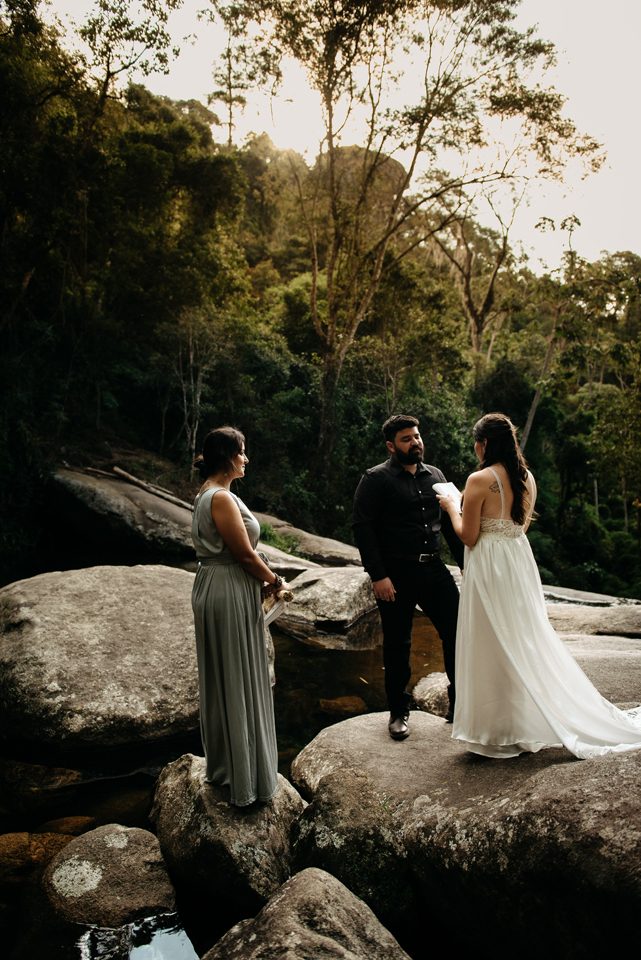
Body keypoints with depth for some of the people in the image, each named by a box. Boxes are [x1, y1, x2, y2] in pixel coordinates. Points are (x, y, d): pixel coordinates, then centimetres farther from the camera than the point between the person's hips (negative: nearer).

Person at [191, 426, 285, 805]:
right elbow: (245, 554, -19)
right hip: (230, 593, -10)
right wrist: (274, 581, -4)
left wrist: (264, 579, 9)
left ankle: (222, 765, 34)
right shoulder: (221, 498, -20)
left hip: (214, 589, 10)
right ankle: (247, 777, 15)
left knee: (219, 680, 18)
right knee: (239, 682, 1)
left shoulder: (208, 495, 12)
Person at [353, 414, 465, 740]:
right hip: (396, 575, -4)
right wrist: (378, 576, -17)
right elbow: (363, 528, -11)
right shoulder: (376, 479, -5)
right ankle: (399, 712, 25)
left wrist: (466, 563, 11)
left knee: (458, 631, 2)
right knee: (397, 645, 7)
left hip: (434, 569, 5)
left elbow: (450, 523, 17)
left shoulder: (435, 476, 12)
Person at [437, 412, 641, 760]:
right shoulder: (527, 478, 5)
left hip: (489, 566, -7)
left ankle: (500, 730, 16)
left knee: (493, 646, 4)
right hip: (520, 561, 8)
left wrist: (451, 506, 2)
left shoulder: (479, 480, -17)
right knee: (525, 639, 18)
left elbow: (468, 536, -15)